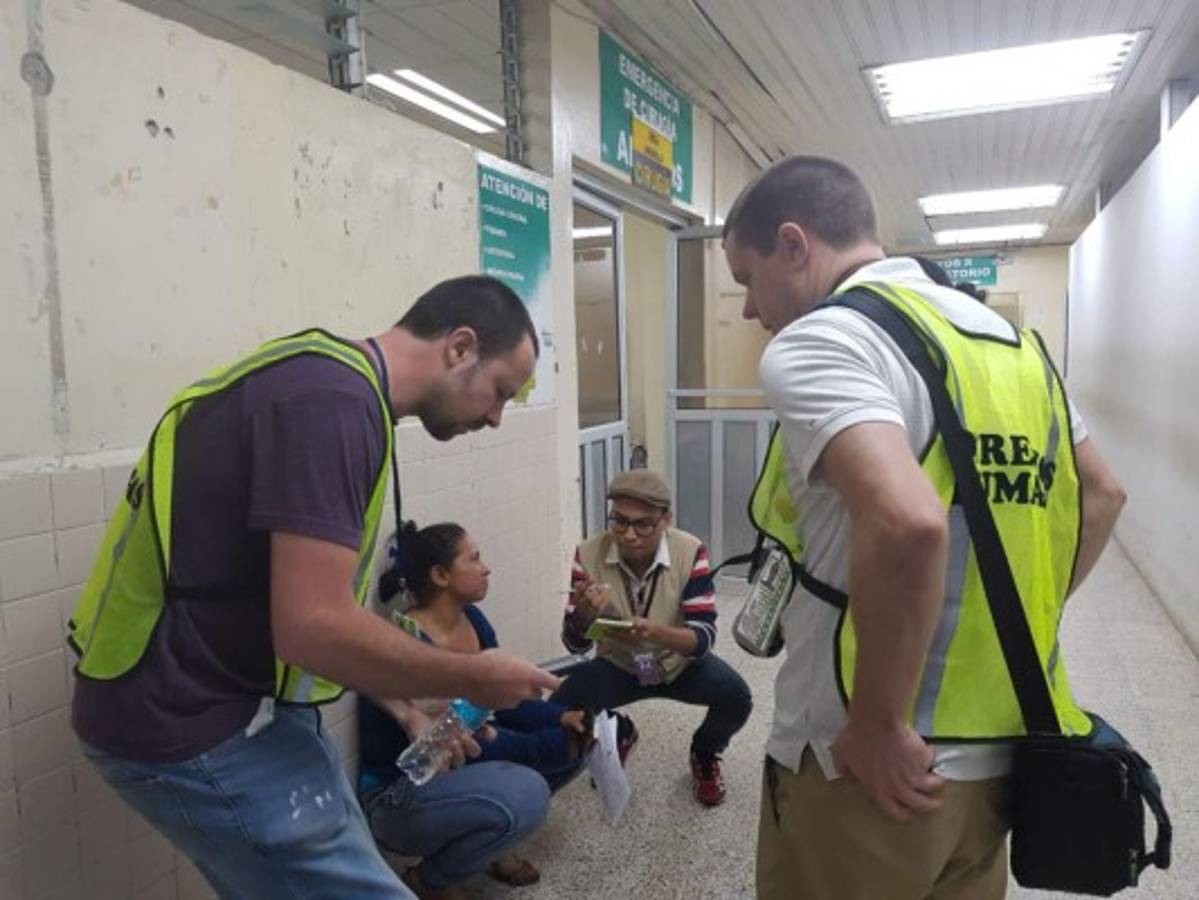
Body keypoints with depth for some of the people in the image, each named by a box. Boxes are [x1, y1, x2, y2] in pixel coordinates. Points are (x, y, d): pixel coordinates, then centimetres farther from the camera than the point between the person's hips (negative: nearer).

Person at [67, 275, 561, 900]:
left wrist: (400, 703, 15)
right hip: (194, 728, -10)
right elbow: (313, 628, -28)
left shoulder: (327, 385, 11)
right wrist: (474, 678, -14)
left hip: (224, 703, 10)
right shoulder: (332, 398, -22)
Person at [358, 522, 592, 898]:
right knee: (525, 794, -33)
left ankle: (484, 837, 12)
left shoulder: (474, 620, -1)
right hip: (397, 796, -8)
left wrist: (563, 718, -12)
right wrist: (554, 744, -26)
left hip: (459, 767, 8)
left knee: (575, 739, -2)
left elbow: (504, 704, 6)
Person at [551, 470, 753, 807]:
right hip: (618, 665, 1)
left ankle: (704, 754, 10)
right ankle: (618, 736, 17)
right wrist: (584, 613, -42)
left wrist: (654, 633, -49)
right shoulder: (589, 554, -21)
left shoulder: (690, 552, -24)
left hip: (679, 663, -1)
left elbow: (703, 637, -27)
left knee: (736, 697, -28)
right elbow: (575, 644, -17)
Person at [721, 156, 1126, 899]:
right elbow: (1102, 495, 16)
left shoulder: (816, 340, -17)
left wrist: (880, 728, -21)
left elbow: (907, 525, -33)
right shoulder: (1006, 336, 9)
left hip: (869, 769, -7)